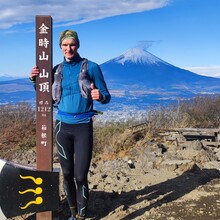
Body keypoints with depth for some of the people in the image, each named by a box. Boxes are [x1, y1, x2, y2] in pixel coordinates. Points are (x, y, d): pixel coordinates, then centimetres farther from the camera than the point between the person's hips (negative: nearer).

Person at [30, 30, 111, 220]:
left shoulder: (91, 67, -4)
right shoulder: (57, 70, 7)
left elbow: (107, 97, -3)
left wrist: (100, 96, -27)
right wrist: (35, 79, 0)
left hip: (83, 127, -3)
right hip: (63, 126, 4)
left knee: (80, 176, -3)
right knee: (67, 174, 11)